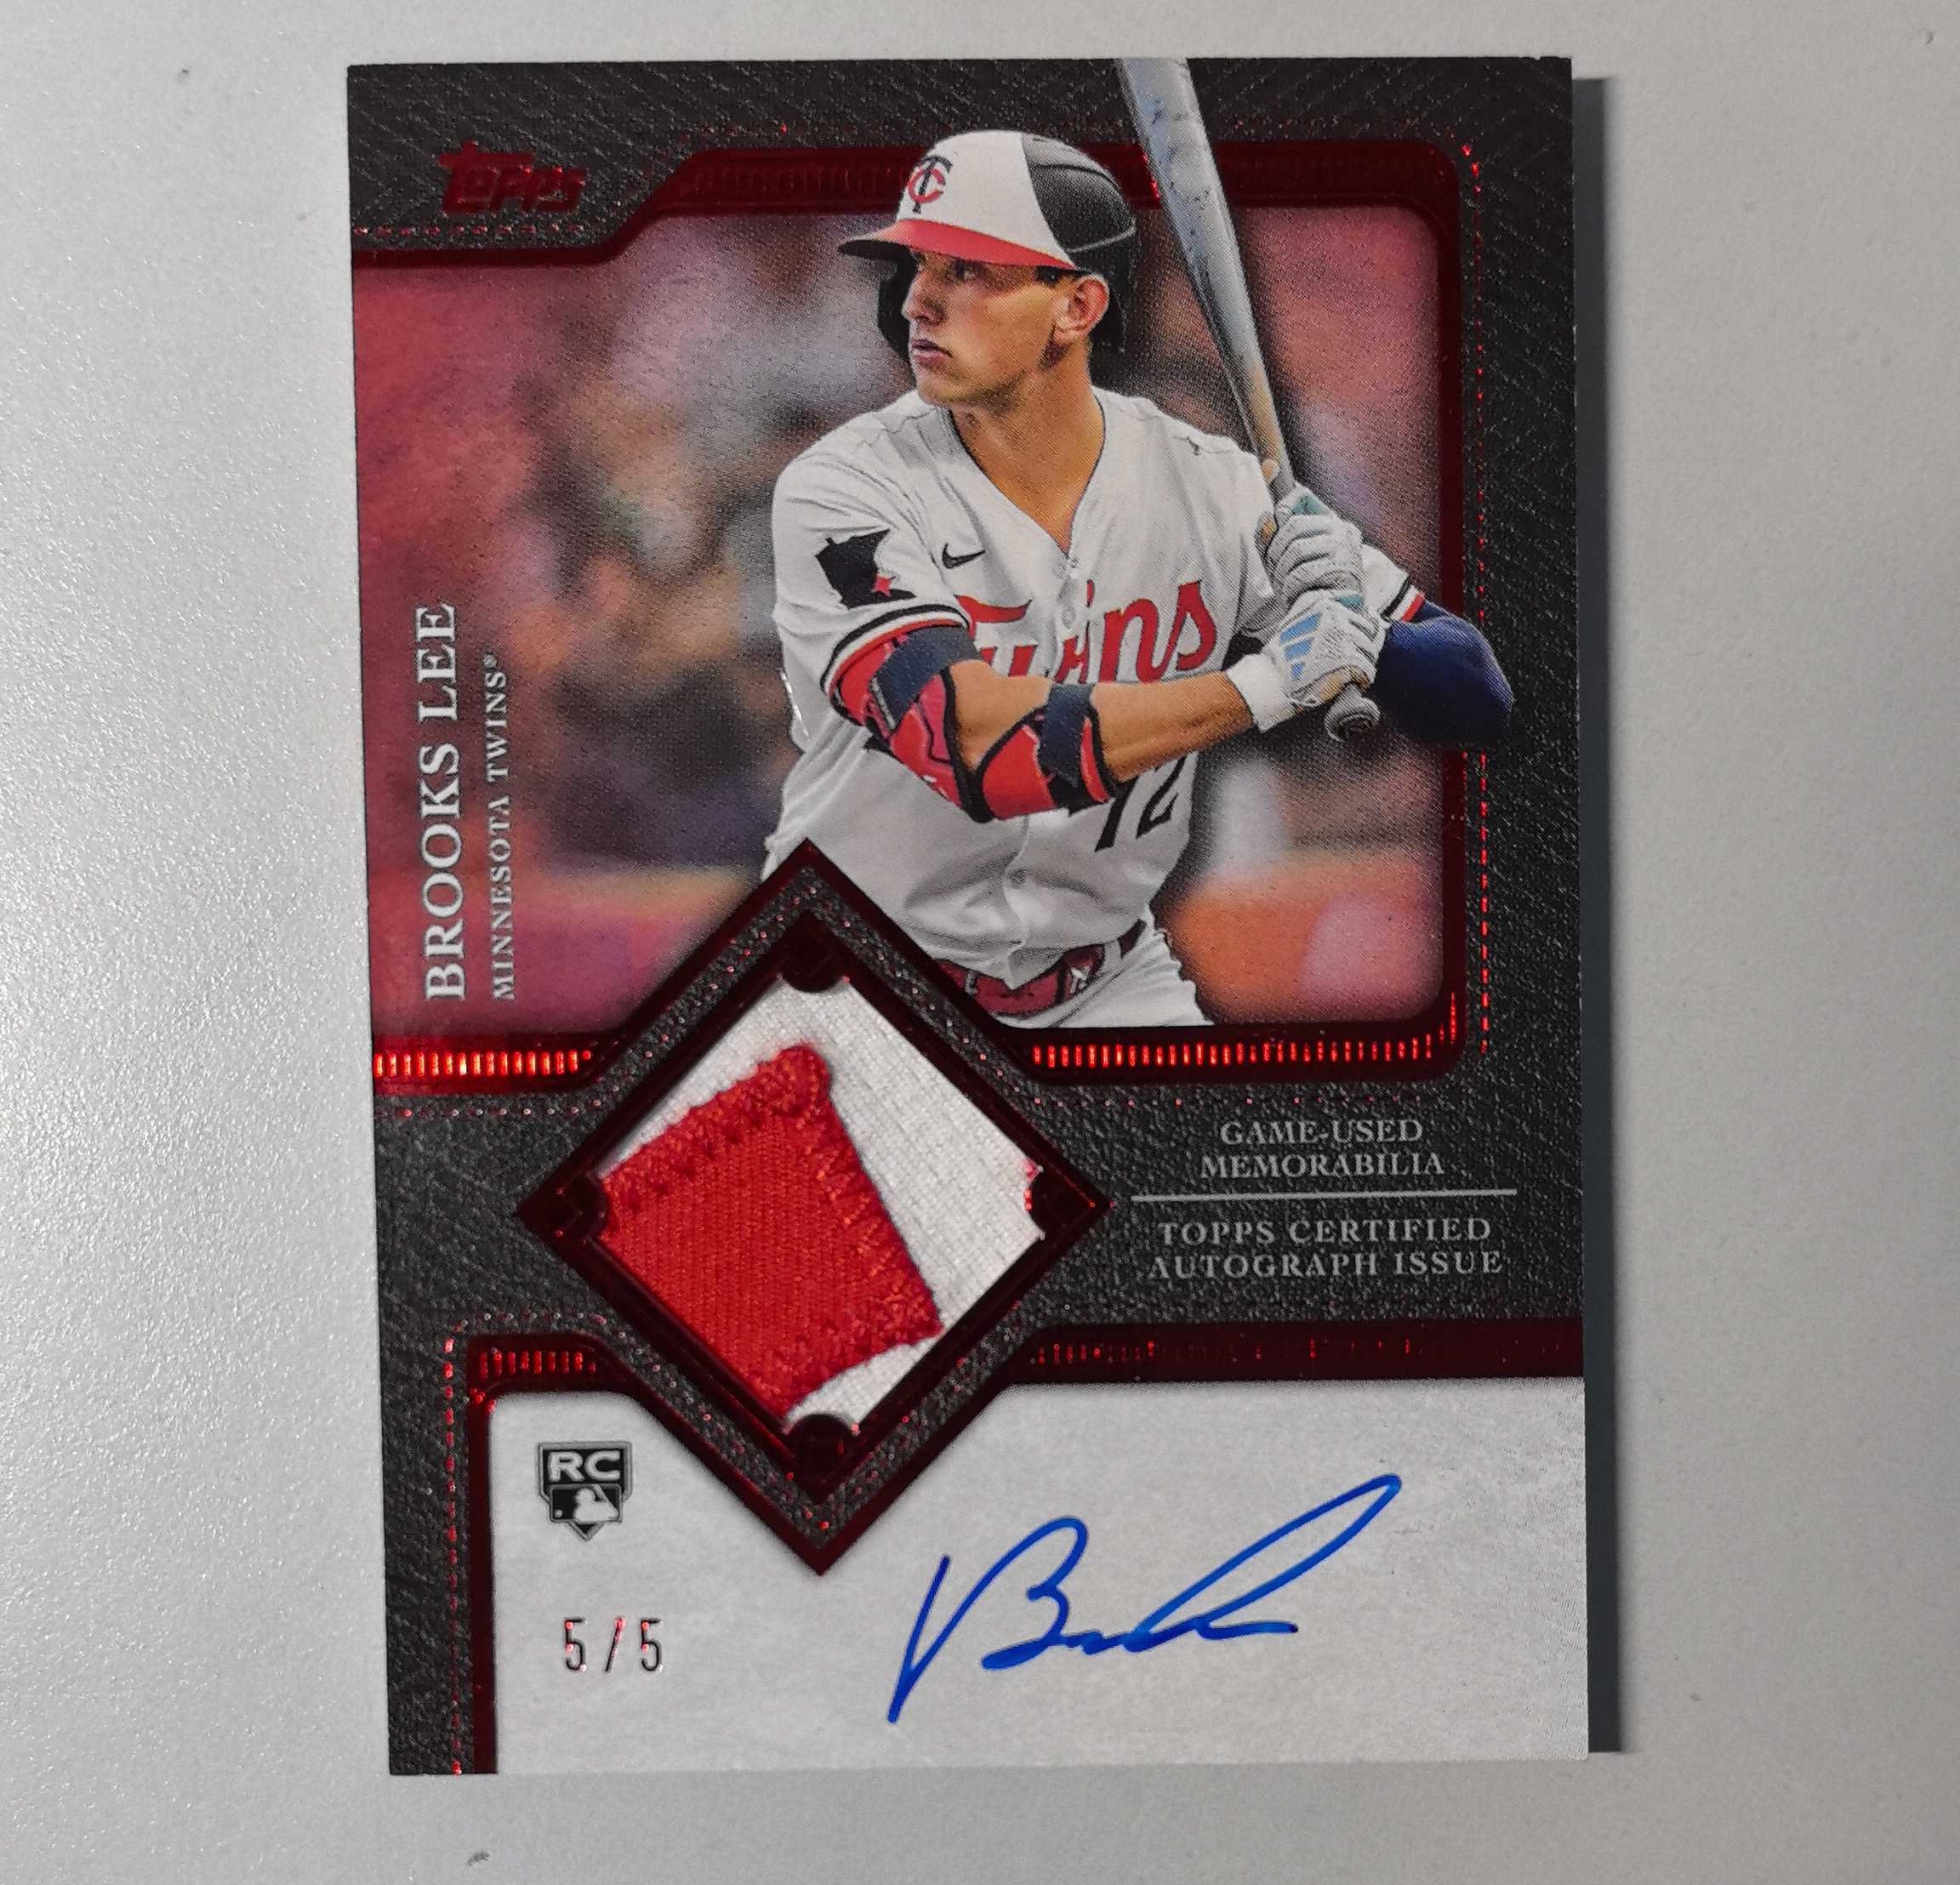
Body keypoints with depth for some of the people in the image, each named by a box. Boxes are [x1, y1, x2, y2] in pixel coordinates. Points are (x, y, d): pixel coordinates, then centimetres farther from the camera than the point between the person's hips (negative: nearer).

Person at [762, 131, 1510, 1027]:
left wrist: (1353, 631, -23)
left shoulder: (1214, 488, -6)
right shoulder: (839, 489, -14)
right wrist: (1264, 682, -25)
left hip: (1105, 981, 0)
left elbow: (1477, 692, -2)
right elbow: (976, 746, -29)